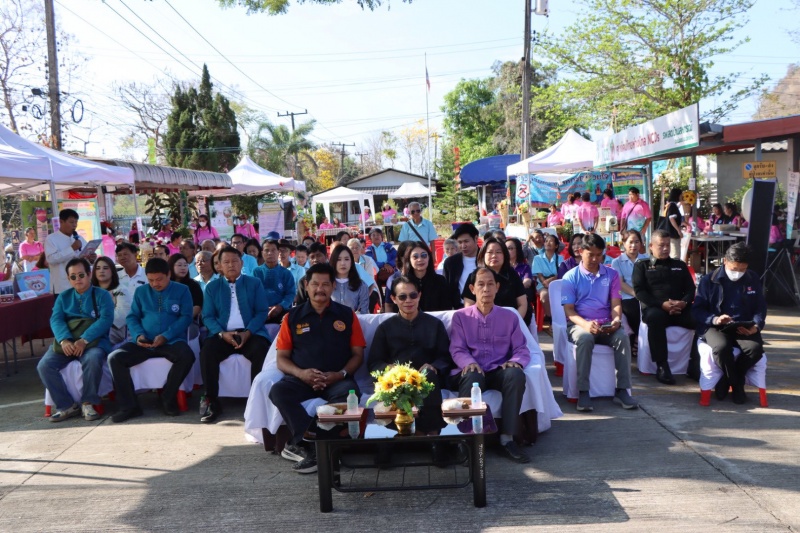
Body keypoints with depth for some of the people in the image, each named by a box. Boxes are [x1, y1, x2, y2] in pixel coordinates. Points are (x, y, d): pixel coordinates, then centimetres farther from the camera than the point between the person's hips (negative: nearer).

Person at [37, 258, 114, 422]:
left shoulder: (102, 295, 6)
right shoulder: (63, 297, 17)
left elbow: (106, 320, -10)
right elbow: (56, 320, 2)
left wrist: (84, 340, -24)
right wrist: (64, 340, -21)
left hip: (93, 342, -4)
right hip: (67, 342, 4)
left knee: (93, 360, -37)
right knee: (44, 365, -22)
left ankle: (88, 403, -16)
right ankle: (66, 405, -10)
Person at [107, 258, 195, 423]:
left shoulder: (182, 290, 6)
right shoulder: (140, 291, 15)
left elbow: (186, 317, -3)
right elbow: (132, 317, 12)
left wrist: (165, 336, -16)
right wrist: (138, 335, -10)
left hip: (171, 341, -3)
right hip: (144, 342, 3)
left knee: (187, 356, -34)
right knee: (115, 357, -21)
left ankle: (168, 399, -11)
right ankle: (129, 406, -12)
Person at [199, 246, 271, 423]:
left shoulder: (254, 283, 9)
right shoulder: (212, 286, 13)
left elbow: (262, 311, 1)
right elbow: (208, 316, 5)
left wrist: (248, 333, -15)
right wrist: (222, 333, -14)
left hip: (250, 333, -1)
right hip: (223, 334, 1)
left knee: (261, 352, -32)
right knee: (206, 352, -28)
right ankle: (212, 402, -16)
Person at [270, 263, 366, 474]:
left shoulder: (347, 315, 11)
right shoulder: (293, 317, 12)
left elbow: (357, 355, 9)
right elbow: (282, 358, 8)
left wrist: (340, 374, -11)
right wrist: (300, 373, -13)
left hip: (337, 379, -1)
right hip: (302, 378, 1)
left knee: (350, 392, -35)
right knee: (278, 391, -30)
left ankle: (302, 444, -28)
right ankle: (312, 445, -31)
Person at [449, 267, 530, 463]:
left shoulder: (509, 317, 13)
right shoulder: (460, 316, 9)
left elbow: (522, 349, 8)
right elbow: (457, 350, 0)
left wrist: (516, 361, -17)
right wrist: (470, 363, -23)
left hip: (499, 372, 2)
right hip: (471, 372, -2)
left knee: (516, 374, -33)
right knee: (473, 377, -38)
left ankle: (507, 439, -27)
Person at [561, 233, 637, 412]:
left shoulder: (612, 275, 12)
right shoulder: (571, 277, 3)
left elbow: (616, 304, 6)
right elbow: (568, 310, -4)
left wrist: (616, 320, -18)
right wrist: (586, 324, -24)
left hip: (606, 326, 3)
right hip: (579, 324, -2)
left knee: (622, 337, -30)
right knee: (585, 338, -37)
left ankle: (622, 390, -23)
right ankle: (583, 392, -33)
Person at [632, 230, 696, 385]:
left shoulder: (680, 265, 24)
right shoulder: (642, 265, 14)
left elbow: (690, 289, 15)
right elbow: (639, 291, 1)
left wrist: (684, 302, -10)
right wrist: (662, 304, -14)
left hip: (680, 308, 3)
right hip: (654, 308, -3)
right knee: (655, 317, -39)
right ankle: (662, 366, -32)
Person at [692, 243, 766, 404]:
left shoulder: (753, 280, 10)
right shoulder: (708, 280, 2)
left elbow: (760, 308, 12)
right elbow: (697, 309, 1)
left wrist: (756, 326, -11)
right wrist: (714, 319, -20)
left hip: (744, 329, 3)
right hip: (715, 327, -2)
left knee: (755, 347, -32)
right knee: (722, 347, -37)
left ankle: (727, 381, -8)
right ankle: (737, 384, -9)